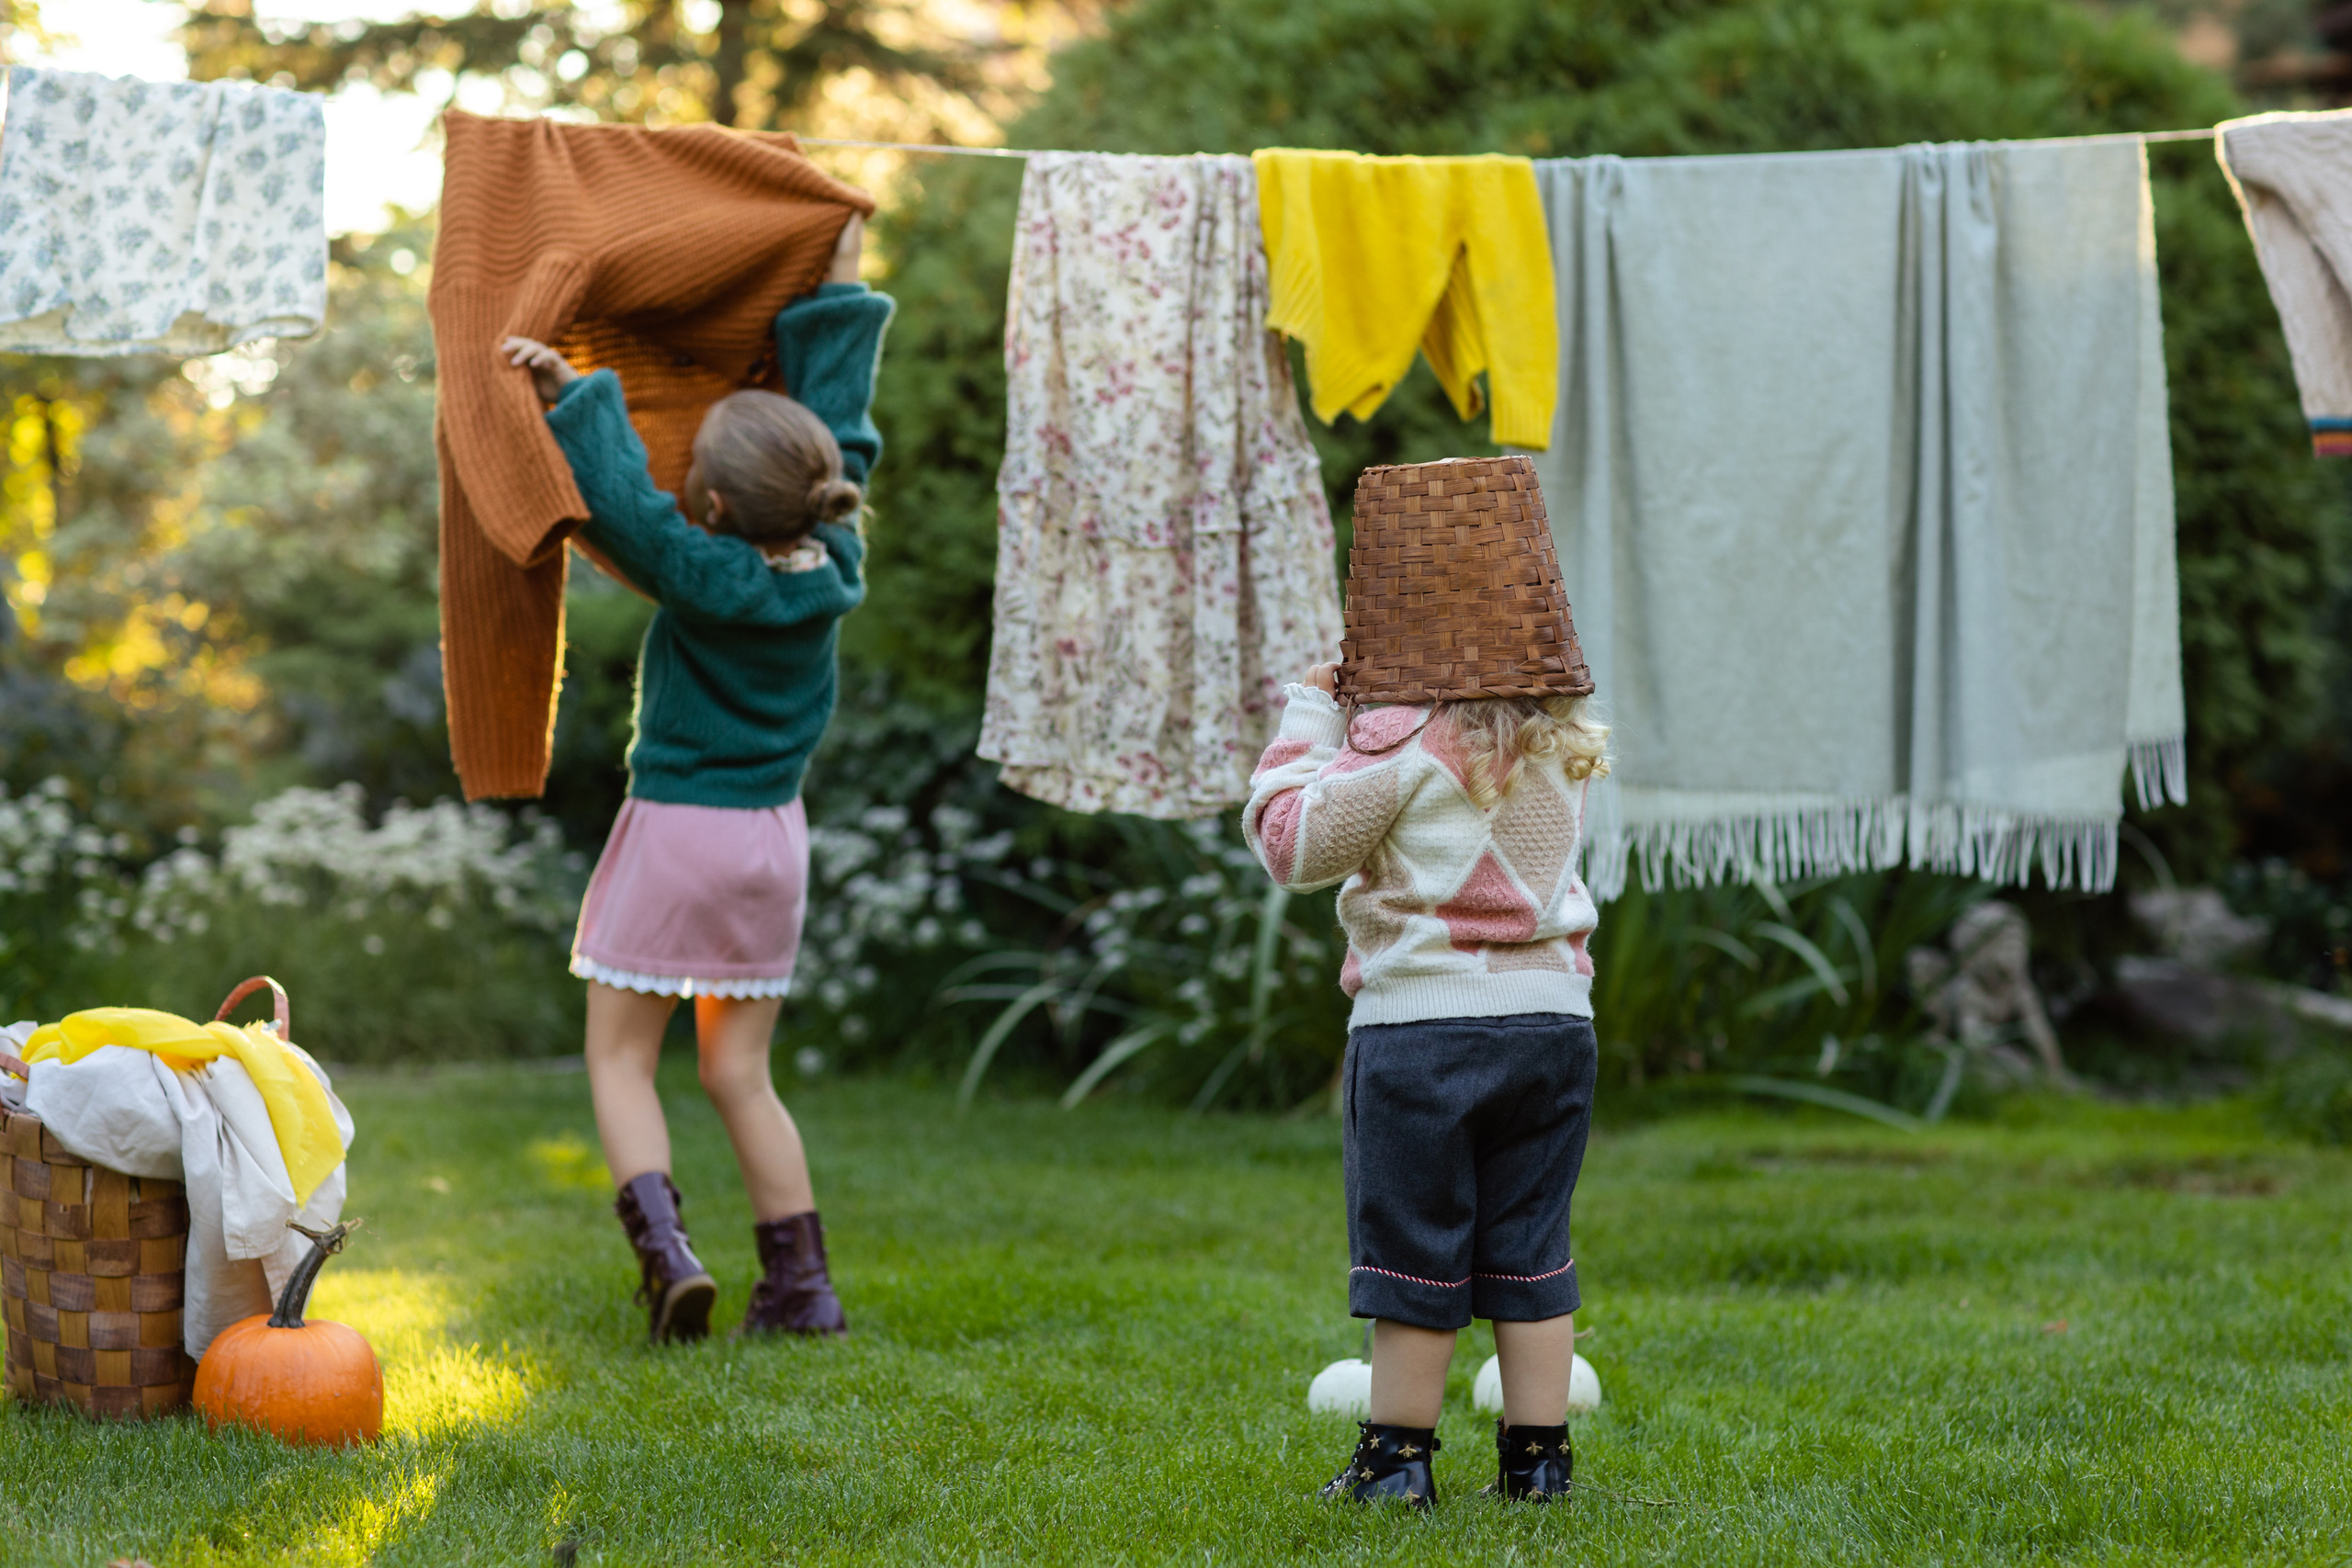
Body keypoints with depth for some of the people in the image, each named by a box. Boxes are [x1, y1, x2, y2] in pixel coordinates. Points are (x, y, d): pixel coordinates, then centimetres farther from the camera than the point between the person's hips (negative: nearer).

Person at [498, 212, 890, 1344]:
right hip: (773, 836, 5)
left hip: (675, 830, -5)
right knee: (740, 1073, 13)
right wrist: (838, 293, 14)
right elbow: (838, 424, 6)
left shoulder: (705, 575, -19)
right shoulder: (832, 564, -4)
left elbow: (614, 495, -17)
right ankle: (801, 1284, 10)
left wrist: (573, 394, -4)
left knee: (619, 1057, 7)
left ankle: (665, 1251, -11)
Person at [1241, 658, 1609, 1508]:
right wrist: (1355, 714, 18)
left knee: (1410, 1250, 4)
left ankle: (1396, 1459, 9)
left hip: (1421, 1020, -5)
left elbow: (1291, 844, -8)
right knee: (1532, 1253, 11)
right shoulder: (1559, 745, 9)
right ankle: (1539, 1455, 12)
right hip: (1553, 1017, 5)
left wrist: (1310, 721, 2)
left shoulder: (1405, 740, -12)